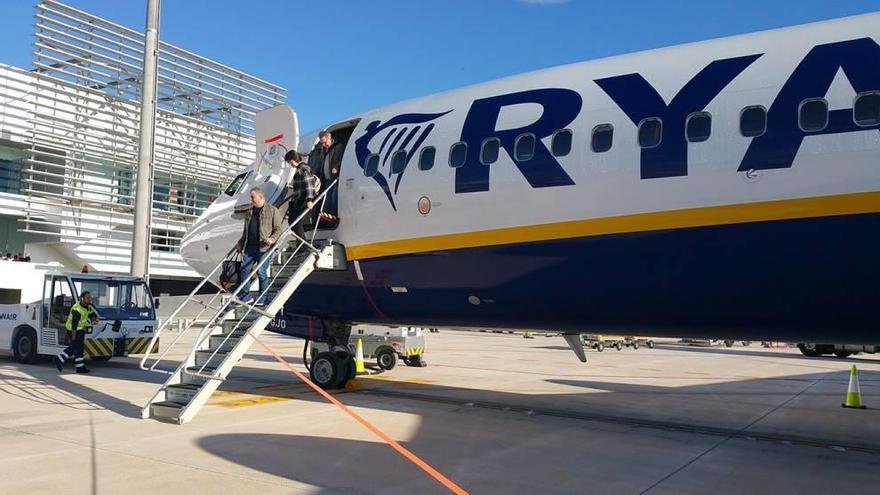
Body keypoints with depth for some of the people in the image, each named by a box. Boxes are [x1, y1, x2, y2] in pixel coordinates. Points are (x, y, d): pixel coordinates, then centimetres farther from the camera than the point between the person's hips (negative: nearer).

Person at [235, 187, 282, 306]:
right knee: (244, 269, 3)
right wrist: (240, 245, 19)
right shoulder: (249, 212, 17)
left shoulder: (272, 211, -1)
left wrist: (272, 239, -21)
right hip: (250, 247, 6)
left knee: (261, 272, -4)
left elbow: (278, 229, -4)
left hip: (263, 248, -6)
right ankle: (246, 296, 14)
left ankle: (262, 299, 7)